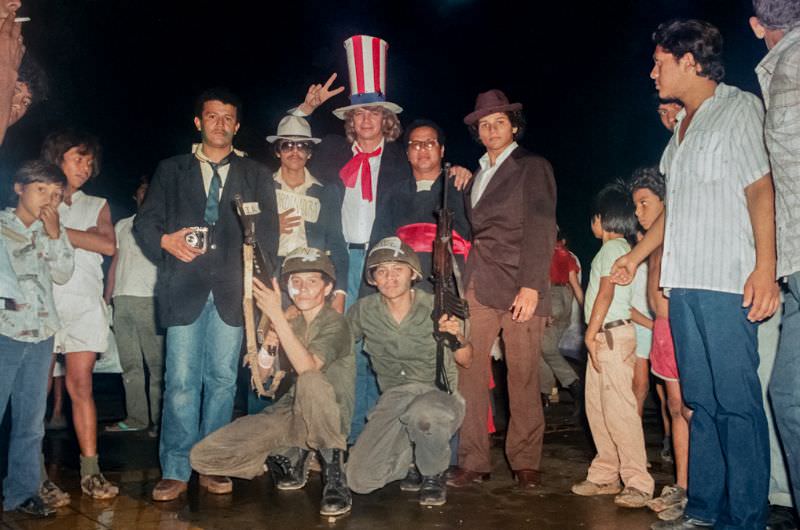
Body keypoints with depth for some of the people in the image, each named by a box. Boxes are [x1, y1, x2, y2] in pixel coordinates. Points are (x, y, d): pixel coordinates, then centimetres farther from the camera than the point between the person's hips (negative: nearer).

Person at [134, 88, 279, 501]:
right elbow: (144, 222, 10)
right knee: (181, 381, -4)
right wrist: (166, 241, -12)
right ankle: (175, 471, 4)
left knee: (222, 379, 3)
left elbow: (268, 233, 9)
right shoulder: (171, 170, 15)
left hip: (231, 290, 1)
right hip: (185, 288, 0)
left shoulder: (256, 176, 15)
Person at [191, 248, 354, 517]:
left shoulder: (335, 323, -8)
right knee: (202, 456, -8)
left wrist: (276, 315, -29)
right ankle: (291, 457, 8)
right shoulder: (290, 323, 12)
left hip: (328, 418, -6)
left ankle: (334, 474, -22)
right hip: (288, 413, 6)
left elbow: (307, 367, -28)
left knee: (311, 381, -41)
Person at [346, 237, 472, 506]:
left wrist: (458, 338, -25)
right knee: (360, 479, -14)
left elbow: (466, 361, -2)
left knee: (423, 412, -40)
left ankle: (434, 474, -6)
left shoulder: (435, 308, -8)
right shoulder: (365, 310, -2)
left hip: (439, 394, -2)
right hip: (394, 398, 3)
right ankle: (413, 460, 18)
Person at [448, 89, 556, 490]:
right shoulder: (477, 175, 22)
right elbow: (475, 232, 17)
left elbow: (540, 229, -5)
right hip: (478, 288, 5)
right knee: (469, 374, -1)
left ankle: (525, 462, 13)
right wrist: (464, 284, 5)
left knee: (523, 378, 0)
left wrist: (531, 286, -15)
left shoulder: (533, 167, 4)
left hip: (519, 287, -5)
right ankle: (473, 462, 7)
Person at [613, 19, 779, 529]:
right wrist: (636, 255, 27)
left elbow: (761, 190, -10)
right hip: (684, 282, 8)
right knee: (700, 400, 10)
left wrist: (765, 268, -19)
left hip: (727, 283, -8)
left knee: (737, 401, -4)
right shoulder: (683, 126, 21)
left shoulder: (740, 108, -1)